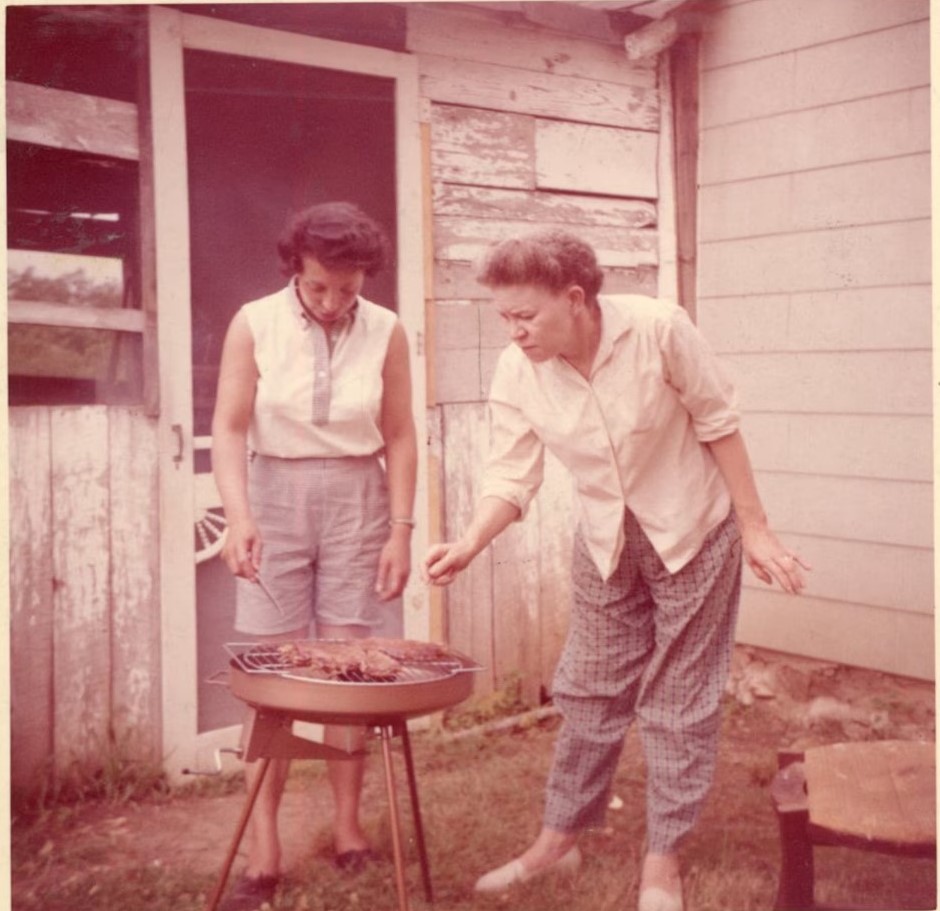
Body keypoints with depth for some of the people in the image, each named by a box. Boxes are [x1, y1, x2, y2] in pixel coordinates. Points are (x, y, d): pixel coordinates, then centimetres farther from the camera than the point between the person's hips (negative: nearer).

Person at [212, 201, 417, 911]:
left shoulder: (385, 332, -3)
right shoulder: (255, 324, -6)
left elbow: (400, 439, 2)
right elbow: (230, 428, -9)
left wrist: (402, 530, -1)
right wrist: (239, 517, -23)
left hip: (358, 505, 1)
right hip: (275, 501, -1)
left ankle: (349, 828, 18)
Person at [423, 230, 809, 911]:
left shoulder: (658, 330, -25)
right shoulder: (516, 374, -15)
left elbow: (717, 423, -14)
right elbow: (512, 477, -10)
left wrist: (755, 527, -11)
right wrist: (470, 543, -28)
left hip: (692, 533, -3)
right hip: (606, 543, 4)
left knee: (678, 703, 5)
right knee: (587, 694, 11)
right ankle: (559, 839, 27)